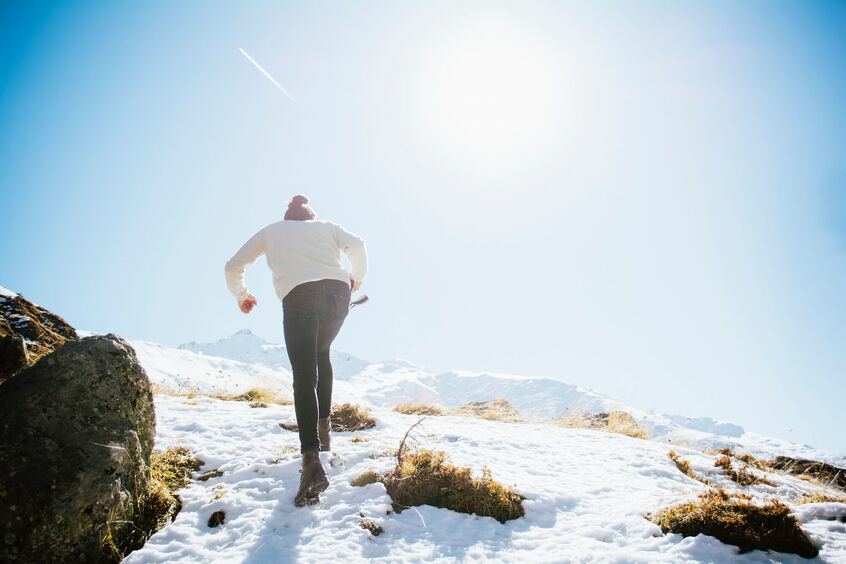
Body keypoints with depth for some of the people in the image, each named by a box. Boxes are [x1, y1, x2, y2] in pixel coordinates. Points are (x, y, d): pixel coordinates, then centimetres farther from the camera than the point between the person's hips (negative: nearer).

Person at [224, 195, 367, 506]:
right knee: (321, 353, 28)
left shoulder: (272, 230, 26)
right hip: (337, 292, 3)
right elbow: (357, 244, 7)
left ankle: (312, 461, -25)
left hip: (298, 297, -2)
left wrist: (242, 295, 43)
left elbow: (233, 267, 26)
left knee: (304, 378, -9)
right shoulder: (326, 226, 26)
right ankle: (323, 427, 20)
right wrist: (357, 277, 23)